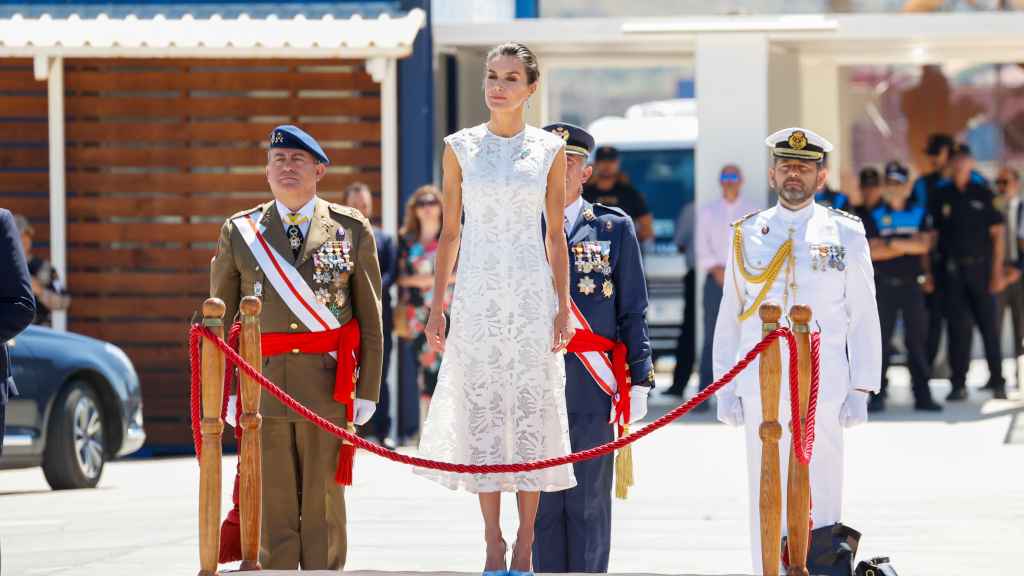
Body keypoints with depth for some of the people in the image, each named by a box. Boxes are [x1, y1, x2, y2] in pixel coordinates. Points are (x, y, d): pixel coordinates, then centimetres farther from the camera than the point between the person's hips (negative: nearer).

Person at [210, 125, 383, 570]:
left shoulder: (353, 231, 6)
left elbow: (371, 319, 6)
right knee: (272, 506, 0)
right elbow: (222, 320, 9)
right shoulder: (239, 233, 8)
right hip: (262, 383, 1)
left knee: (324, 506, 3)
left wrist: (367, 391, 0)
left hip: (328, 384, -1)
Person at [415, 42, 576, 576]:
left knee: (531, 412, -2)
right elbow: (450, 233, 8)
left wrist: (563, 305, 0)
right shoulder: (461, 147, 5)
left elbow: (555, 235, 6)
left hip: (531, 295, 0)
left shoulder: (549, 149, 4)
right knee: (481, 412, 0)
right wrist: (437, 305, 3)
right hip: (478, 295, 0)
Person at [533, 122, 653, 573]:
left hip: (594, 387, -1)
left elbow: (633, 313, 5)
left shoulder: (615, 228, 6)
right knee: (542, 502, 3)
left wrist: (639, 381, -2)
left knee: (588, 502, 1)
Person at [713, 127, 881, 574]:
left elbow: (863, 318, 5)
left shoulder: (845, 235, 5)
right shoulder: (748, 235, 10)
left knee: (821, 497, -2)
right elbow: (730, 316, 12)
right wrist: (725, 387, 6)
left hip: (824, 387, -1)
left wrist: (860, 389, -2)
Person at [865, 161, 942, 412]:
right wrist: (909, 245, -9)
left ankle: (922, 396, 6)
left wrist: (891, 243, -10)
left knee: (917, 340, 3)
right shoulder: (876, 216, 6)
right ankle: (877, 396, 2)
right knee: (881, 341, -2)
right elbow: (872, 251, -6)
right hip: (885, 285, -1)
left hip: (912, 285, 1)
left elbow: (924, 245, -7)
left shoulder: (920, 213, 8)